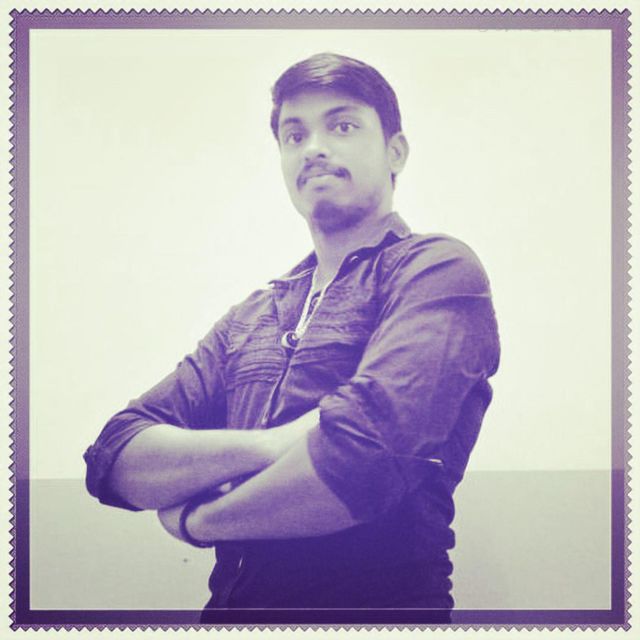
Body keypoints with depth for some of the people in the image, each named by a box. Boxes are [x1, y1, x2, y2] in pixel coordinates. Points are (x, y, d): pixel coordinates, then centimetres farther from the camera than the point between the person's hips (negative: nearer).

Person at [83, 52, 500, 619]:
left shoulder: (437, 269, -5)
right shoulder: (247, 321, 12)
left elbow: (362, 463, -20)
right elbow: (115, 462, 2)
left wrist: (197, 518, -5)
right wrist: (275, 445, -15)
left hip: (378, 602, -4)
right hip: (233, 603, 4)